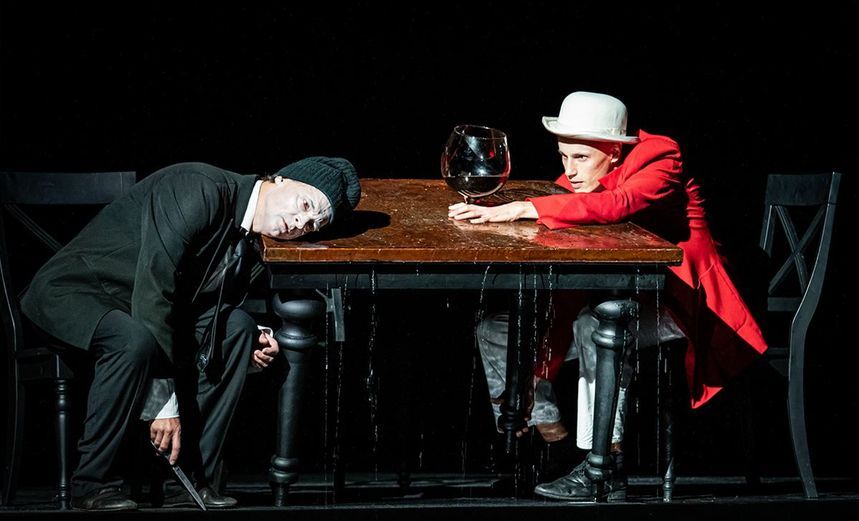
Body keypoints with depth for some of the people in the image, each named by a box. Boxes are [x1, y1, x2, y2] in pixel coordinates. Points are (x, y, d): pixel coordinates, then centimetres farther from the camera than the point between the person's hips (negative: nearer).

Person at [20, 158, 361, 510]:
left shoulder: (245, 248, 4)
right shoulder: (200, 189, -25)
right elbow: (152, 292, -30)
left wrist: (249, 345, -12)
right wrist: (163, 403, -29)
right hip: (70, 290, -9)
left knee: (238, 326, -4)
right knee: (136, 340, -36)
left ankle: (191, 478, -5)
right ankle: (93, 482, -20)